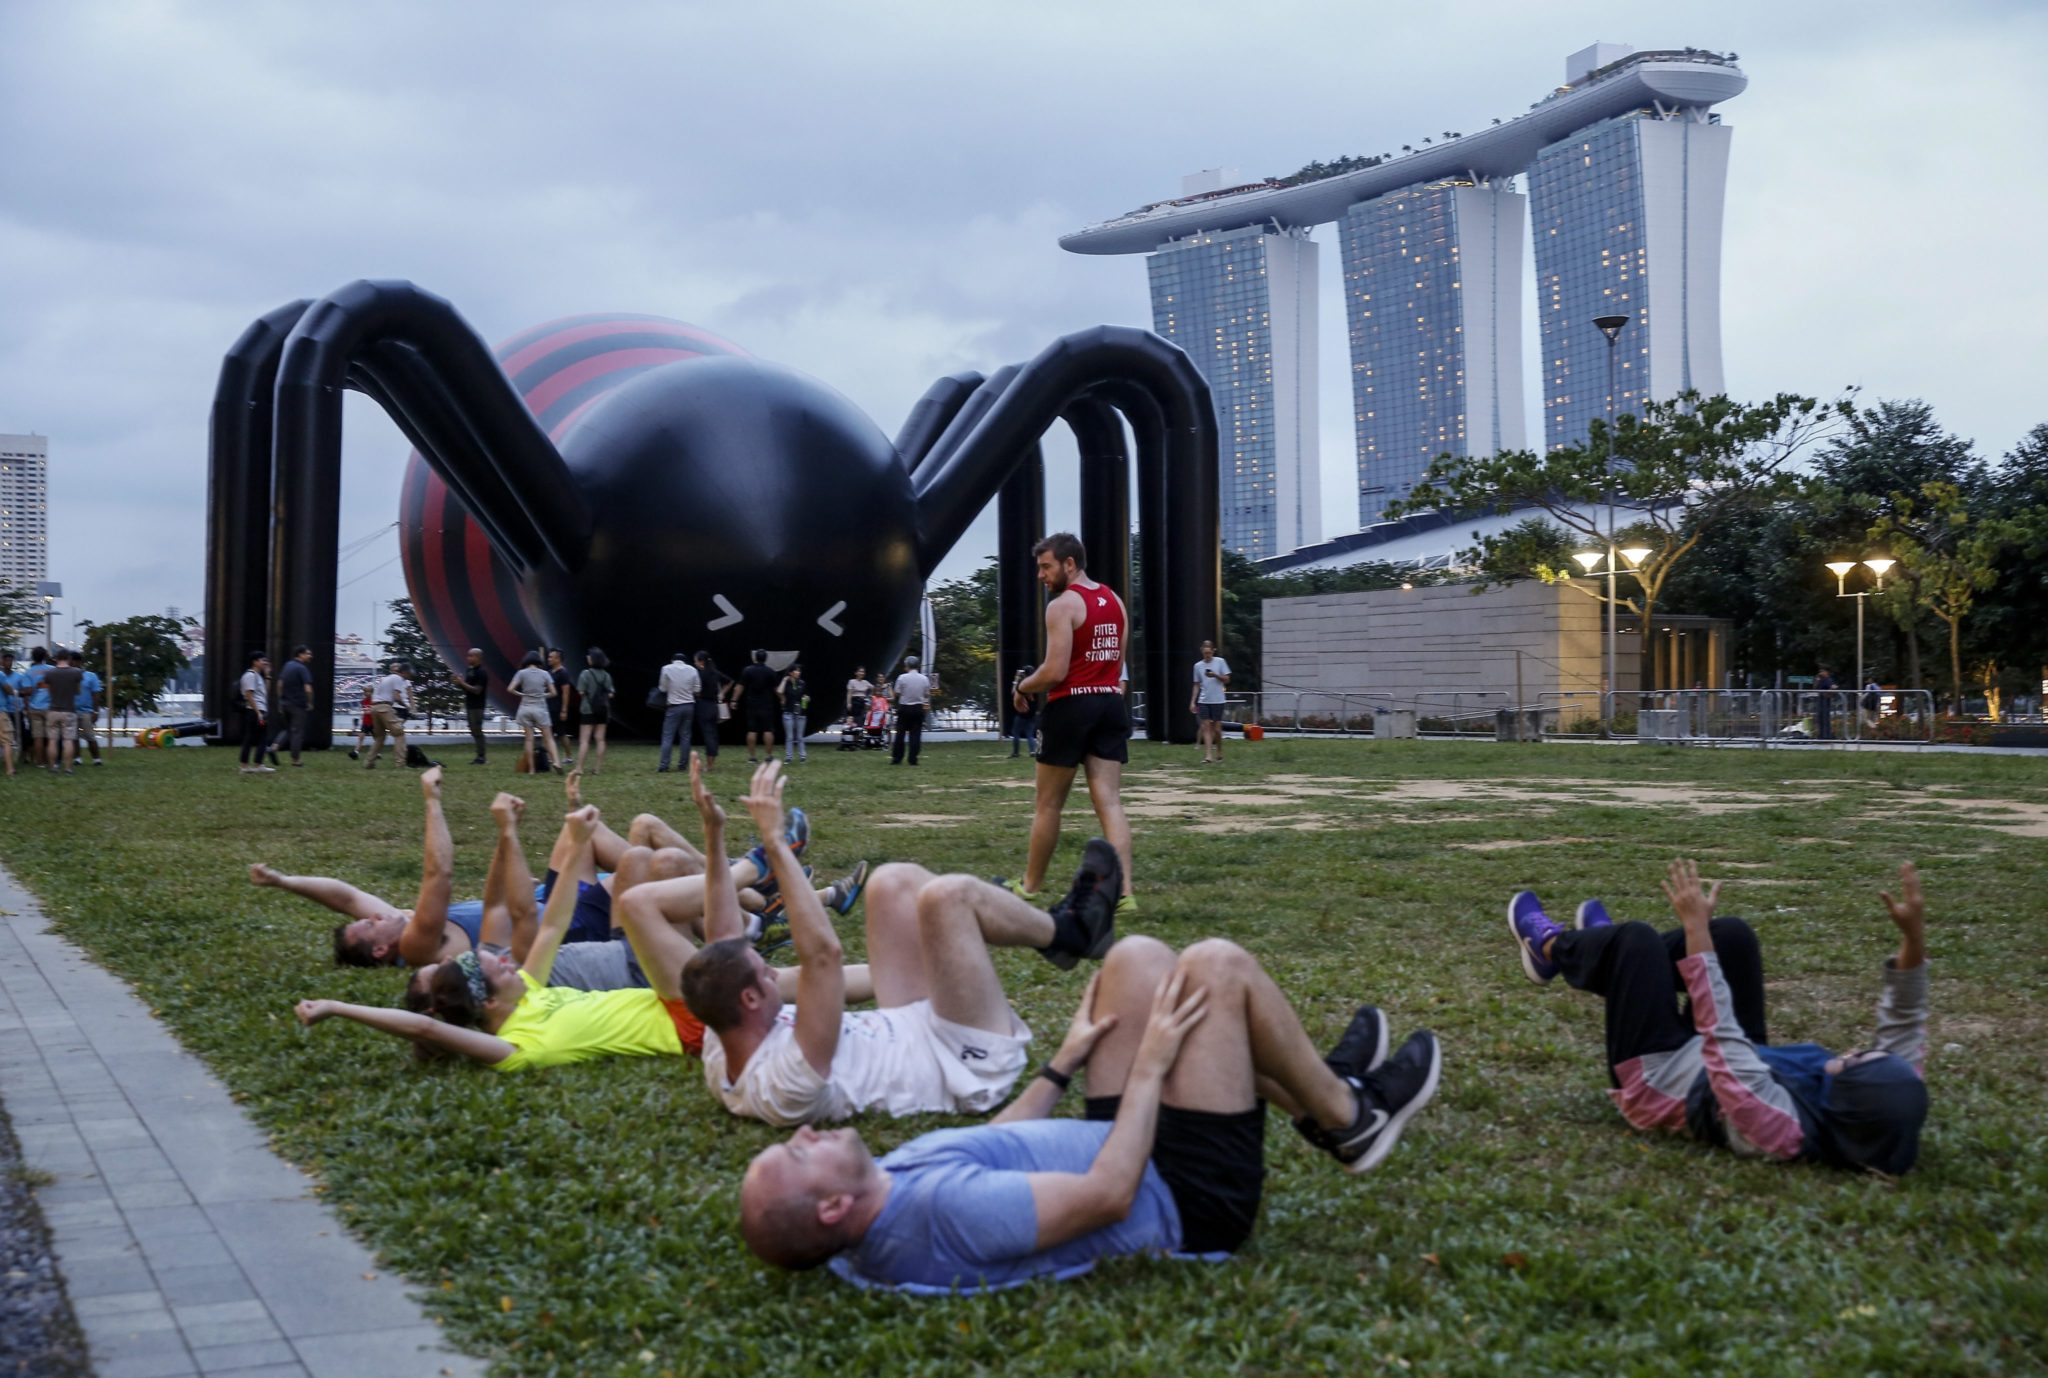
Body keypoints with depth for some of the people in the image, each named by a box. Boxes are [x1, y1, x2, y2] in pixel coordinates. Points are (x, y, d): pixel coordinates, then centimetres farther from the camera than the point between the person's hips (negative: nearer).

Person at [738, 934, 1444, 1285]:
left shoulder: (882, 1193, -9)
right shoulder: (943, 1209, -39)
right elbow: (1108, 1195, -30)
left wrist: (1062, 1064, 14)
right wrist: (1151, 1066, -20)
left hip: (1126, 1144, 9)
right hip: (1188, 1195, -9)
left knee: (1139, 958, 8)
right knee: (1217, 966, -10)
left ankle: (1320, 1091, 24)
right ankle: (1350, 1117, 16)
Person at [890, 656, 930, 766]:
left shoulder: (902, 678, -10)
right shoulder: (924, 678, -2)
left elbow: (897, 694, -6)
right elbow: (927, 695, 3)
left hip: (904, 707, -1)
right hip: (918, 708, 1)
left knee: (900, 733, 7)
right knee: (915, 734, 4)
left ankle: (896, 758, 8)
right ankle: (913, 759, 0)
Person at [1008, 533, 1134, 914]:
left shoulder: (1062, 605, -12)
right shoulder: (1115, 601, 13)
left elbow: (1055, 672, -17)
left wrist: (1022, 687, -1)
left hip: (1071, 707, -6)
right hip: (1111, 702, 7)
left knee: (1048, 804, 8)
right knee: (1109, 800, -1)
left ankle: (1030, 886, 22)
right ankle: (1124, 892, -13)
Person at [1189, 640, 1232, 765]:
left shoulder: (1220, 662, 1)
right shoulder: (1198, 665, 9)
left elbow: (1227, 679, 1)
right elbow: (1197, 685, 13)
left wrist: (1215, 675, -16)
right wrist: (1192, 702, 7)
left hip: (1217, 700, -2)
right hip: (1203, 701, 2)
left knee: (1216, 728, 1)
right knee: (1206, 727, -7)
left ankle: (1219, 753, 21)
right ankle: (1208, 755, -10)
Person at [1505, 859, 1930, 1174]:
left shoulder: (1781, 1128, -44)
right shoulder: (1888, 1110, -27)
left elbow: (1719, 1035, -40)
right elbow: (1903, 1026, -14)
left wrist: (1696, 928, -37)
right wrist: (1914, 935, -25)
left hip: (1659, 1074, -6)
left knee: (1636, 939, -4)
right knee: (1730, 935, 8)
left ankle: (1550, 948, 32)